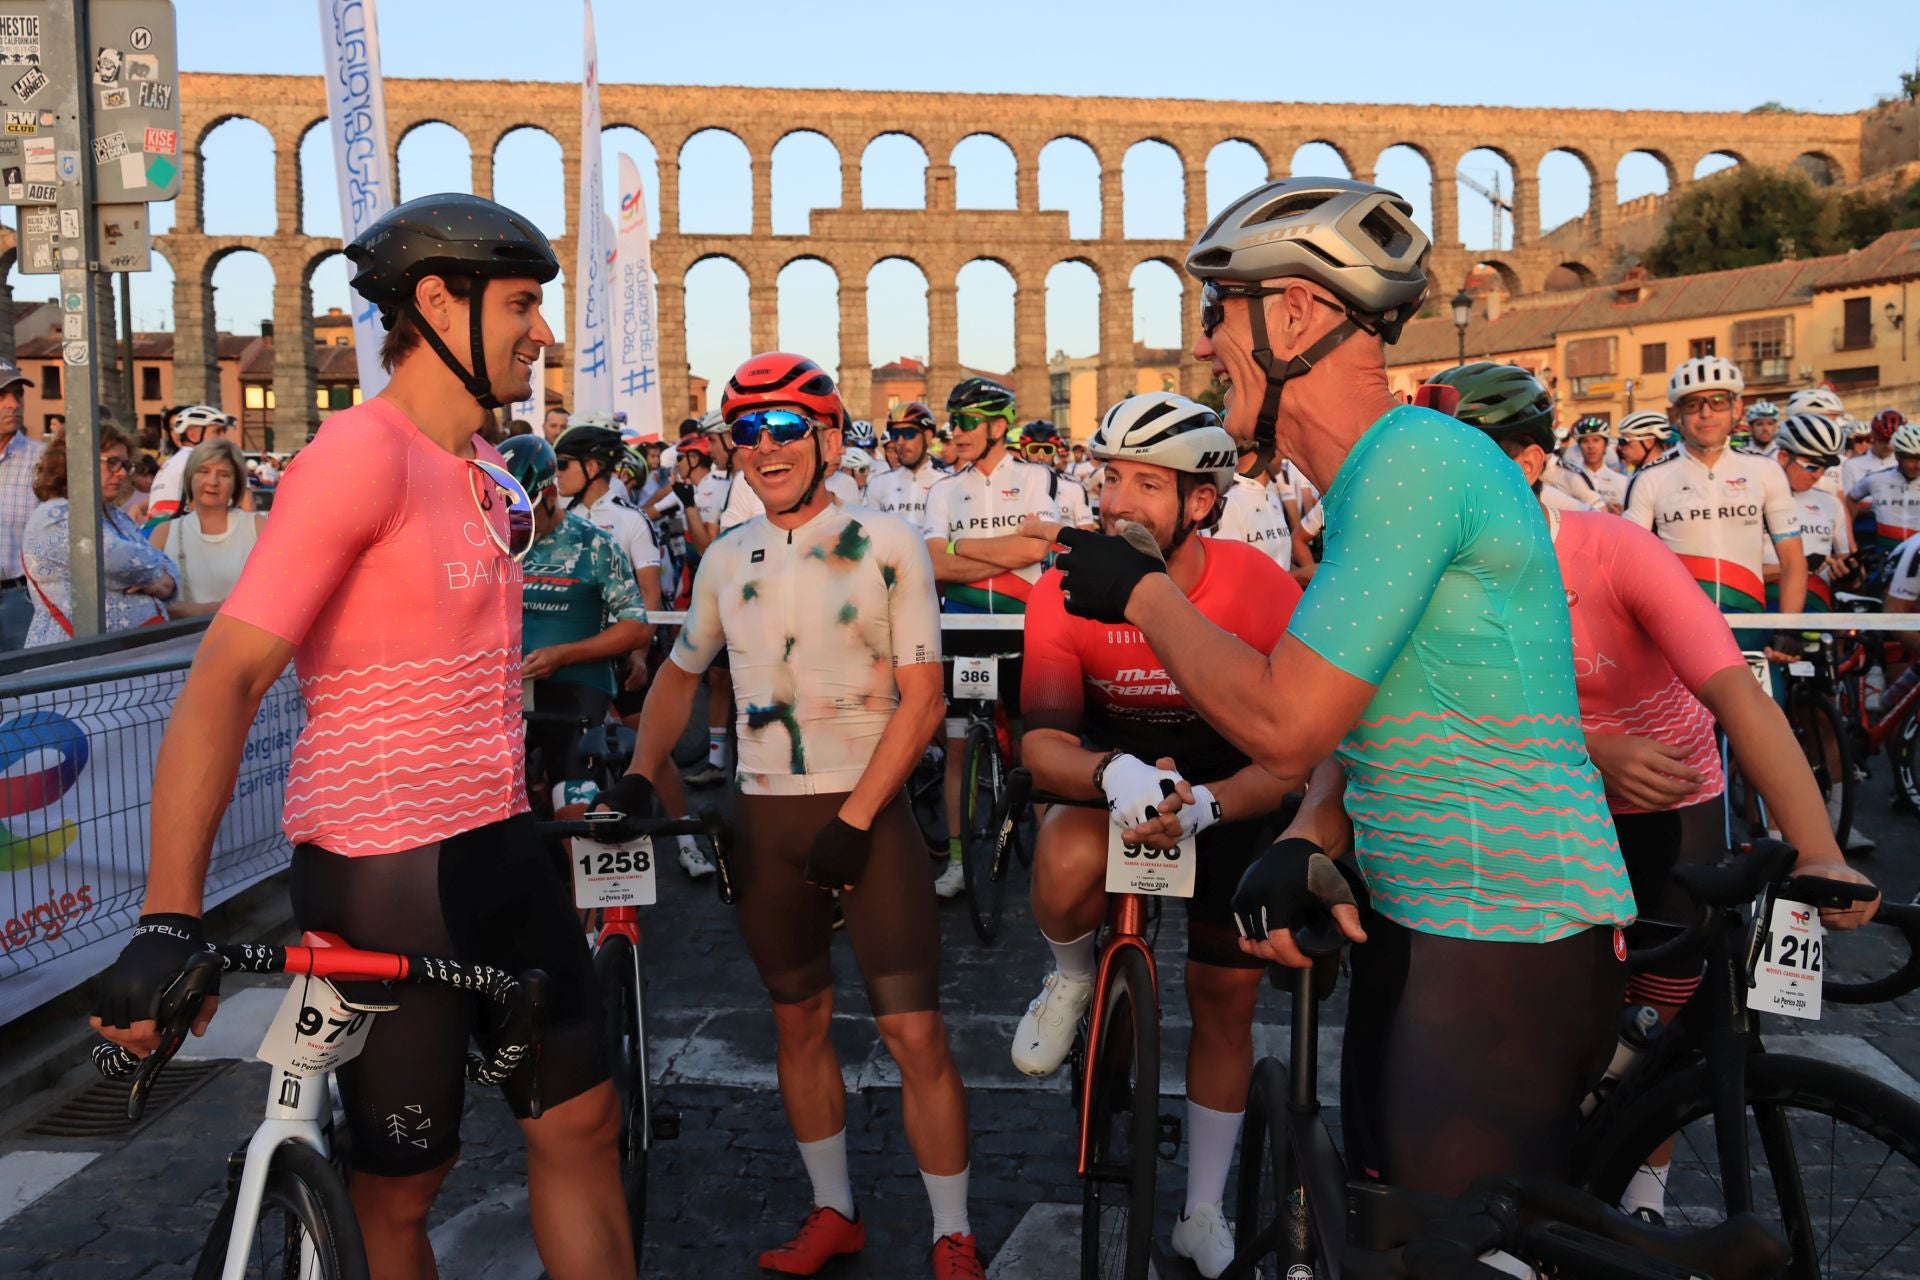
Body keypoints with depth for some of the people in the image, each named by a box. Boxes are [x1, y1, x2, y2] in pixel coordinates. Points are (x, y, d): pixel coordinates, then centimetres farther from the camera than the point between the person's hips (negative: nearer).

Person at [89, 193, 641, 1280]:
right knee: (403, 1185, 9)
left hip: (501, 850, 8)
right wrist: (169, 918, -27)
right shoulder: (362, 452, -17)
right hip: (381, 867, -8)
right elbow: (226, 678, -21)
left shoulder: (491, 476, 10)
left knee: (583, 1125, 13)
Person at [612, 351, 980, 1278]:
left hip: (866, 810, -4)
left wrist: (855, 819, -15)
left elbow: (921, 697, -9)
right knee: (798, 1020, 13)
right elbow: (680, 673, 20)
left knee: (914, 1030, -6)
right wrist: (639, 775, 7)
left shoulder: (886, 546, -5)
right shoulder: (727, 559, 7)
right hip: (763, 815, 5)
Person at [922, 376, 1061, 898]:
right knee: (956, 743, 2)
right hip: (963, 625, 2)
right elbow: (936, 567, -6)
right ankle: (956, 857, 9)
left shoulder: (1035, 478, 0)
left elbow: (1035, 546, -16)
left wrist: (960, 547, -11)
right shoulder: (945, 489, 7)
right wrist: (1007, 557, -16)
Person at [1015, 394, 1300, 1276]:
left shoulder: (1260, 590, -26)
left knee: (1226, 998, 8)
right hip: (1113, 777, 0)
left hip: (1227, 795, 1)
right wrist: (1113, 774, -48)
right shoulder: (1065, 593, -23)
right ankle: (1072, 977, 2)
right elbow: (1042, 743, -26)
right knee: (1067, 865, -36)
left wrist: (1205, 804, -45)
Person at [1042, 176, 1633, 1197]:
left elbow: (1284, 724, -24)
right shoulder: (1379, 470, 12)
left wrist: (1140, 591, -10)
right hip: (1418, 924, 10)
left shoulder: (1415, 457, -21)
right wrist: (1308, 842, -4)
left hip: (1506, 952, -10)